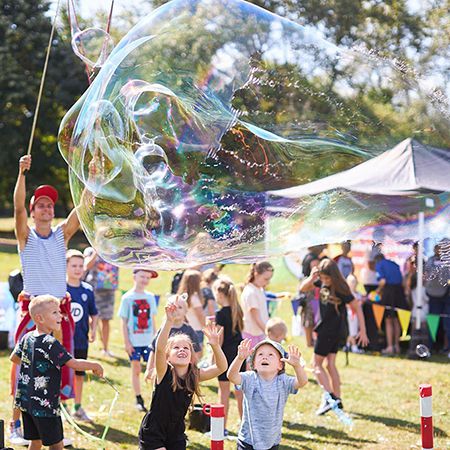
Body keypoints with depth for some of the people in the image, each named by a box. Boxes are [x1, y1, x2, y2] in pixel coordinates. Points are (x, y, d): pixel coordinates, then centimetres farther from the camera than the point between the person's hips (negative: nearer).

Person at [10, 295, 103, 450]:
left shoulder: (27, 337, 4)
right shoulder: (50, 343, -20)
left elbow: (14, 358, 19)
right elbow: (74, 364, -21)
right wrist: (95, 366, -6)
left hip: (26, 401, 8)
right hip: (44, 404, -8)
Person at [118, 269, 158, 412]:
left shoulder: (150, 297, 6)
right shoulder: (127, 298, -4)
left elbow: (152, 320, 12)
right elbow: (124, 322, -2)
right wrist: (126, 342, -6)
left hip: (149, 340, 2)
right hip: (134, 341, -2)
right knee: (136, 368, 4)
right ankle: (139, 400, 12)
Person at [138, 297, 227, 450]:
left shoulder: (194, 376, -4)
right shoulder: (165, 373, -16)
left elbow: (221, 367, -14)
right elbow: (159, 348, -34)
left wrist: (215, 345, -31)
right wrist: (169, 320, -46)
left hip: (176, 436, 5)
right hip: (152, 435, -5)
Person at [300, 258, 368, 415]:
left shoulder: (340, 289, -21)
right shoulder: (322, 283, -2)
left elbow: (357, 307, -15)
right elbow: (303, 288, 7)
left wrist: (363, 331, -14)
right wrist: (311, 278, -14)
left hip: (332, 330, -7)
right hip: (325, 329, 7)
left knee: (317, 364, -2)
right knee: (330, 364, 11)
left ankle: (329, 397, -7)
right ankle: (337, 400, 15)